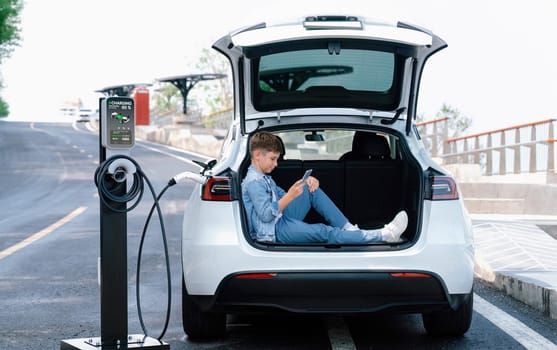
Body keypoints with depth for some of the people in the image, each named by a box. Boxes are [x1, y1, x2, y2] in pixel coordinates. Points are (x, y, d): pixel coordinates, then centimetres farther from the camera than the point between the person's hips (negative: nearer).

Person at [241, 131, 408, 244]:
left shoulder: (264, 178, 20)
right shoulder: (253, 182, -13)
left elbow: (281, 196, 18)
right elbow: (265, 215, -23)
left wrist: (306, 183, 2)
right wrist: (289, 197, -29)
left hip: (281, 220, 11)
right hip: (274, 232, -11)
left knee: (311, 190, 6)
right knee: (323, 232, -22)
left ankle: (348, 228, -4)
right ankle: (384, 235, -28)